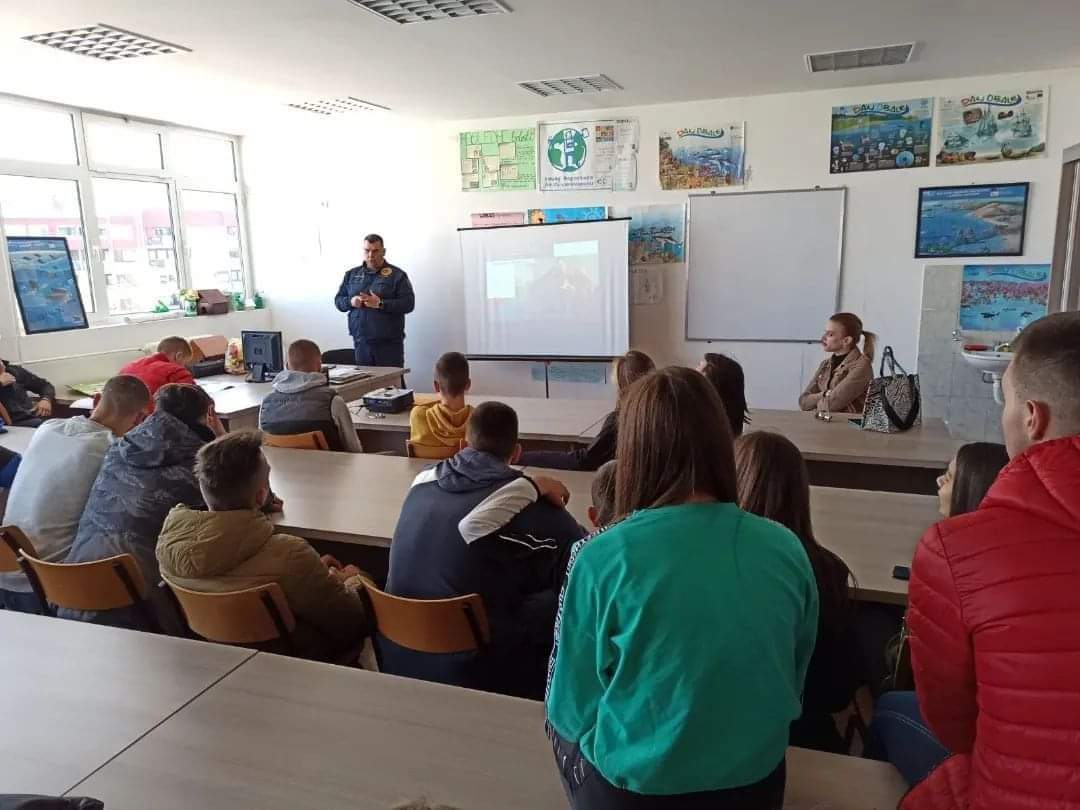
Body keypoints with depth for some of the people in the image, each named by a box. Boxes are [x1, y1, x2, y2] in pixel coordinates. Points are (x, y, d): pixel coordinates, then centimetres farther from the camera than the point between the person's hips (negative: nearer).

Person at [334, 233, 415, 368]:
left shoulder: (397, 275, 1)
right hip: (360, 343, 4)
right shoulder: (351, 275, 14)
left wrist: (380, 304, -19)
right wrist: (350, 301, -7)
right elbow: (338, 300, 17)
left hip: (389, 343, -3)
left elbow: (409, 303, -8)